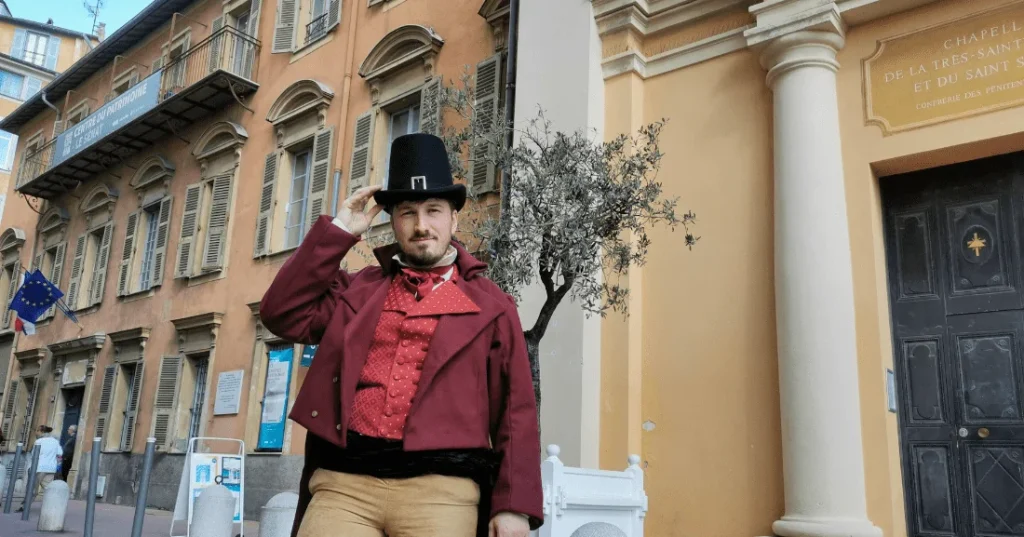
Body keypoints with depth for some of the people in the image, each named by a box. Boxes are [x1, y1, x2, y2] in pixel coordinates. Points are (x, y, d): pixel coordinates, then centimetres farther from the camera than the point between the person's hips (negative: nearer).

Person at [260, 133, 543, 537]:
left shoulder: (490, 306, 10)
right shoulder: (358, 289, 19)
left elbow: (515, 412, 6)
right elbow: (284, 316, 6)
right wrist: (338, 231, 6)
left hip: (440, 488, -1)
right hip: (343, 481, 2)